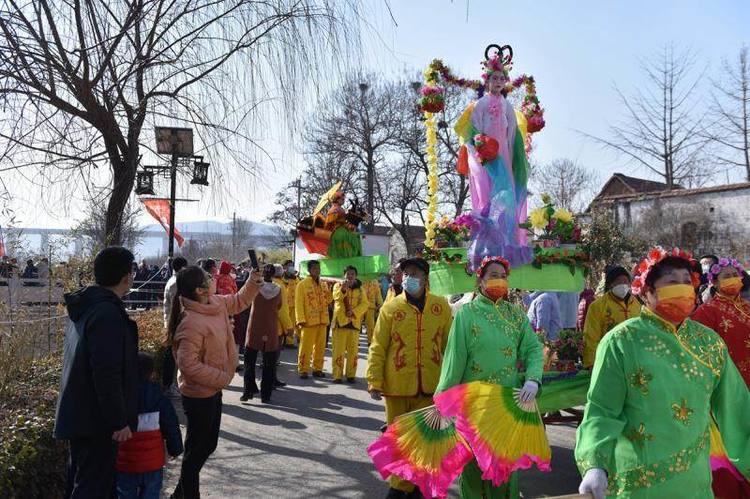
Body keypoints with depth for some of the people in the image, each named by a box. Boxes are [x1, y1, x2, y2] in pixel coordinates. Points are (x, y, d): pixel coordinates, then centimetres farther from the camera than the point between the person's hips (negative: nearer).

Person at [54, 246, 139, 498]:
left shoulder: (84, 308, 9)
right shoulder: (108, 313, -23)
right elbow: (107, 375, -27)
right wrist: (119, 421, -21)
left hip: (78, 415, 10)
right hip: (97, 421, -10)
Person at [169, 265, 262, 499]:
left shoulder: (216, 303, -2)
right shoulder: (192, 323, -28)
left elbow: (239, 301, 17)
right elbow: (188, 365, -29)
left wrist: (254, 281, 0)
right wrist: (222, 378, -21)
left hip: (212, 390, 9)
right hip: (199, 395, -9)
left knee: (208, 444, 22)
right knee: (197, 448, 8)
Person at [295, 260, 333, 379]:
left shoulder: (323, 284, 13)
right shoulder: (302, 284, -5)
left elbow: (328, 301, 17)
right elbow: (299, 303, -9)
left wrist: (329, 292, -3)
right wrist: (301, 320, -16)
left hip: (322, 320, 6)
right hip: (309, 320, -6)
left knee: (320, 346, 9)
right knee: (306, 346, -2)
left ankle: (317, 369, 19)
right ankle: (303, 370, 6)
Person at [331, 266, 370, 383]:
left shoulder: (360, 288, 10)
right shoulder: (338, 285, 5)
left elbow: (365, 303, -1)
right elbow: (336, 297, -16)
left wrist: (354, 311, -16)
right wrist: (343, 290, -35)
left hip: (354, 322, 2)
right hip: (340, 321, -2)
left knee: (353, 350, 5)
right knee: (339, 350, -3)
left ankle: (351, 375, 13)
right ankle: (337, 375, 3)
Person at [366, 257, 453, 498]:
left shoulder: (441, 306, 1)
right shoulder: (390, 307, -3)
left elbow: (449, 345, 6)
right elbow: (378, 348, -2)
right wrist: (374, 381, -7)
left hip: (430, 386, 1)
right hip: (397, 385, 0)